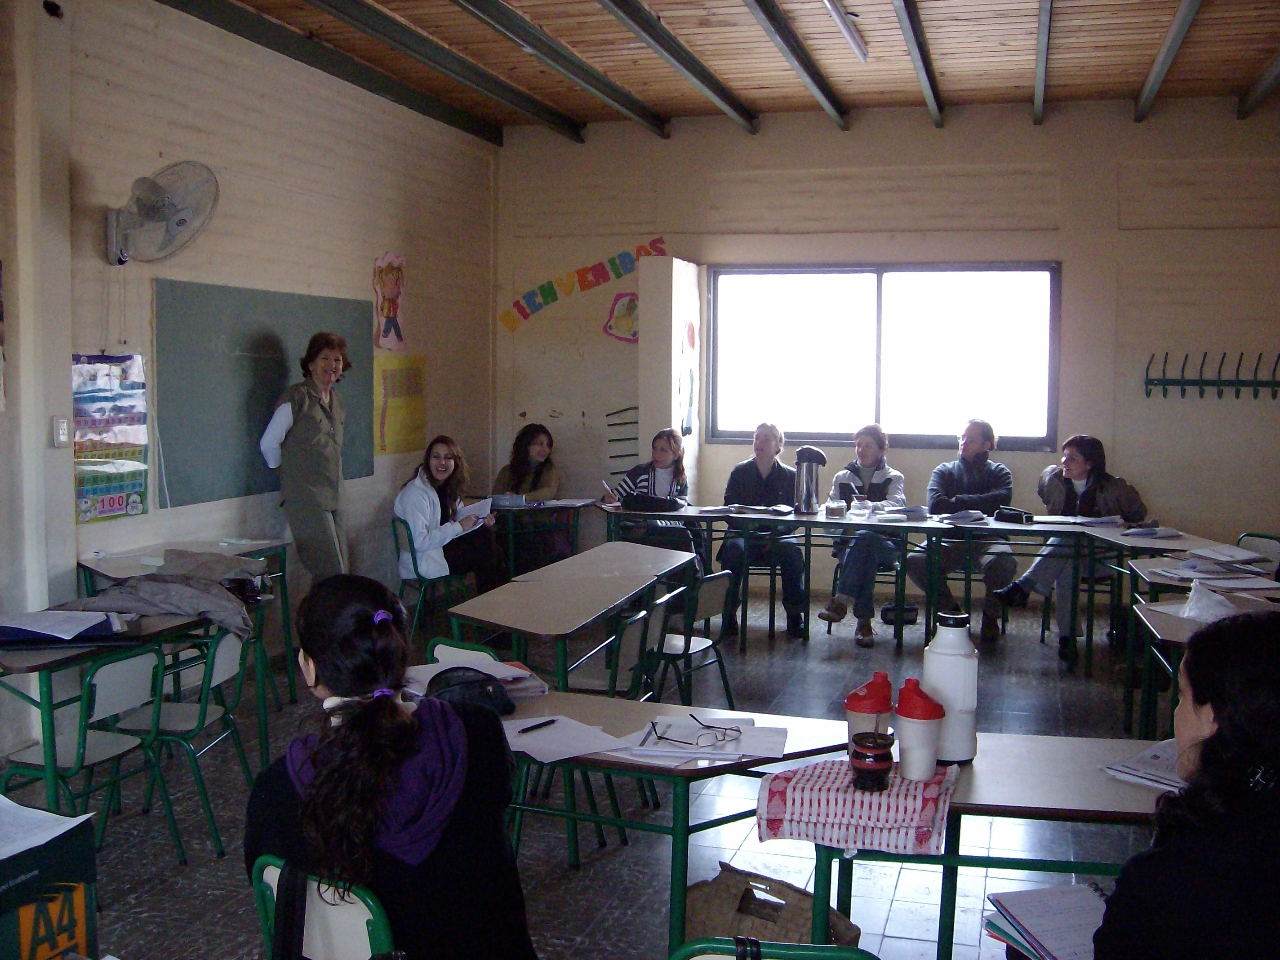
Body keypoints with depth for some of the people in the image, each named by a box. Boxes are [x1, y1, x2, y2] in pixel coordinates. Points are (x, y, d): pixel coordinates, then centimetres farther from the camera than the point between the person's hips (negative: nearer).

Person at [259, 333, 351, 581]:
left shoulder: (337, 401, 14)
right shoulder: (297, 397, -8)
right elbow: (269, 443, -6)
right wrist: (286, 471, 6)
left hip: (333, 497, 8)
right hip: (306, 498, -8)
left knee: (339, 572, 7)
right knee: (332, 575, -13)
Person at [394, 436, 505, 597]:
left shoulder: (448, 488, 9)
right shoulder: (415, 493, -18)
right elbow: (419, 542, -24)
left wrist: (481, 522, -6)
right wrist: (458, 526, -21)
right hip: (422, 562, -8)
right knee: (485, 552, -18)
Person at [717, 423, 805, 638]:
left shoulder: (790, 476, 7)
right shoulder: (739, 472, 8)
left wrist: (776, 533, -18)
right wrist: (748, 529, -16)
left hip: (776, 537, 0)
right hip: (744, 535, 0)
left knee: (793, 551, -32)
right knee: (733, 549, -34)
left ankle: (795, 615, -18)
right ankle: (729, 614, -22)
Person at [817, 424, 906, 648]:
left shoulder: (894, 478, 13)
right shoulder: (842, 477, 22)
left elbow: (897, 504, -10)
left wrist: (869, 506, -31)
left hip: (884, 544, -1)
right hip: (848, 542, 2)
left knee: (863, 538, -37)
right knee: (865, 555, -36)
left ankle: (841, 602, -44)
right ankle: (864, 621, -42)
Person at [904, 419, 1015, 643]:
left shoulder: (999, 472, 14)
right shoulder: (944, 471, 17)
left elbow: (1002, 499, -10)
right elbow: (935, 504, -4)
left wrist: (959, 502, -8)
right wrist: (977, 506, -6)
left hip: (987, 539, -1)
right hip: (950, 540, 1)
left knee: (1004, 562, -36)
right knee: (915, 561, -28)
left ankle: (991, 615, -6)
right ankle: (950, 610, -2)